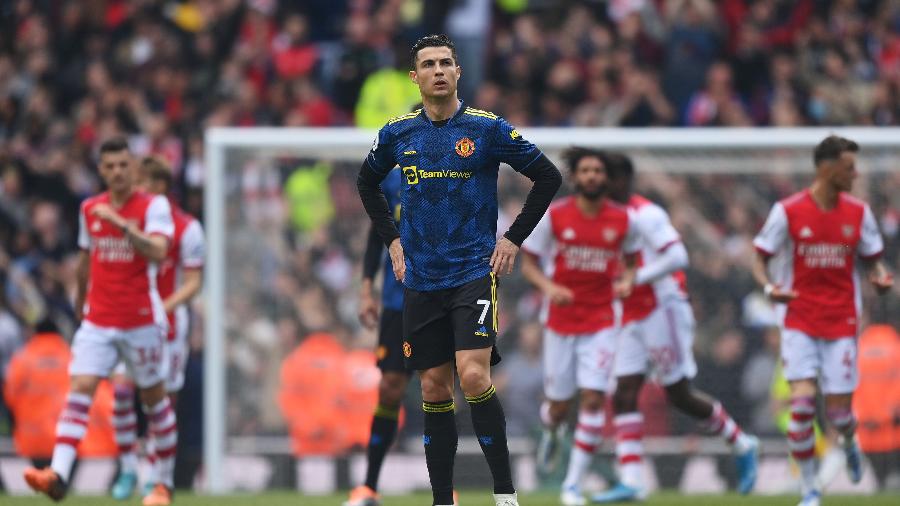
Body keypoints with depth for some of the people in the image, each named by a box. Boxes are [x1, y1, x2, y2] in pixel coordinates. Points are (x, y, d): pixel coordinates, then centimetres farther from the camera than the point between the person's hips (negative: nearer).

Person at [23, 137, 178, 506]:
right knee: (79, 389, -14)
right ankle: (58, 475, -28)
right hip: (97, 321, 3)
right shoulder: (89, 209, 8)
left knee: (154, 399, 7)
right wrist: (80, 300, 30)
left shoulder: (154, 206, -7)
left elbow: (157, 251, -23)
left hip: (142, 320, -3)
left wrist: (120, 223, -31)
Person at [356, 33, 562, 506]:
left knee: (473, 377, -18)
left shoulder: (487, 128, -4)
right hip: (421, 280, 4)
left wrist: (513, 239, 0)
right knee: (435, 389, 5)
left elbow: (547, 177, 2)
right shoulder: (397, 134, 6)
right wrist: (392, 240, 15)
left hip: (474, 271, -4)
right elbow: (367, 183, 25)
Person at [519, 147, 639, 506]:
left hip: (600, 324, 0)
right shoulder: (553, 216, -6)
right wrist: (548, 287, -19)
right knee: (559, 405, 8)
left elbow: (631, 256, 16)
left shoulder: (621, 220, -2)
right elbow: (528, 264, 0)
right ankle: (551, 431, 48)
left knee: (593, 399, -14)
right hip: (560, 321, 0)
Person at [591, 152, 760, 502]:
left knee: (679, 395, -3)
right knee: (624, 394, -3)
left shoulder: (645, 215, -14)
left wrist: (635, 279, -22)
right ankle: (631, 482, -8)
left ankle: (742, 445, 17)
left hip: (662, 310, -9)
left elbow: (677, 257, -23)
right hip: (633, 318, 9)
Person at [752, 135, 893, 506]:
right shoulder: (787, 211, -5)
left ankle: (850, 445, 37)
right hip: (799, 321, -2)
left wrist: (880, 278, -9)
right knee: (802, 402, -15)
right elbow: (760, 258, 2)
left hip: (841, 323, 2)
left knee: (838, 411, -2)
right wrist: (769, 287, -18)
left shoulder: (858, 213, 3)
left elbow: (872, 259, 14)